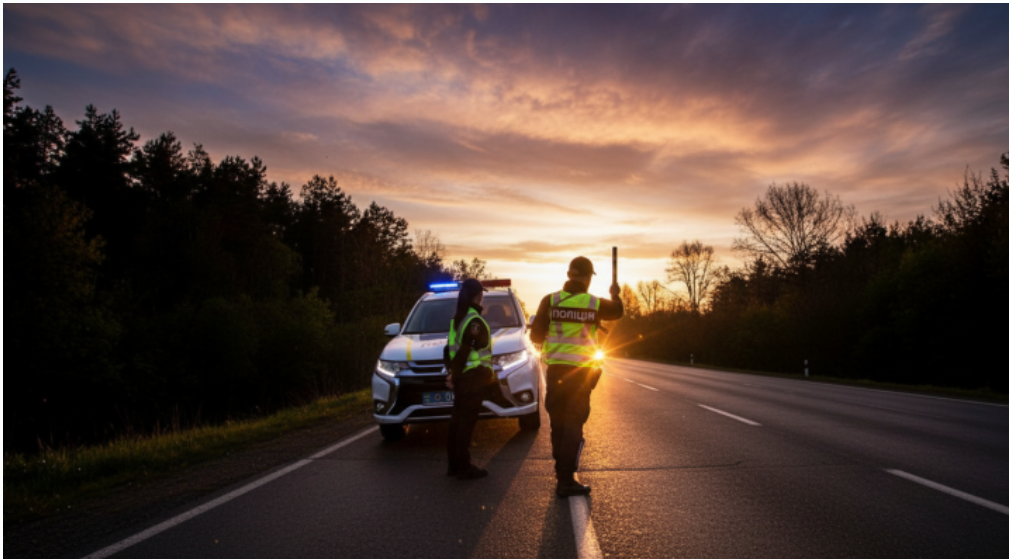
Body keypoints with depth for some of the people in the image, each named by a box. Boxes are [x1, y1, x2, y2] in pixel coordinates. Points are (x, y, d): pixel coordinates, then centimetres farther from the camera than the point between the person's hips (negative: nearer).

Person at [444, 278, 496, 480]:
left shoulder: (457, 319, 13)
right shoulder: (474, 321, -15)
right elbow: (464, 350, -19)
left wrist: (452, 371, 11)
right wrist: (454, 374, -13)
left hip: (461, 377, 9)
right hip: (474, 377, -9)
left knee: (457, 420, 13)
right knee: (467, 421, -4)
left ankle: (454, 464, 20)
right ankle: (463, 467, 1)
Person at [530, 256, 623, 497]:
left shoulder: (550, 301, -6)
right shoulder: (595, 304, -5)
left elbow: (535, 335, -5)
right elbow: (618, 310, 17)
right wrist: (615, 294, 38)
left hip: (555, 369, 2)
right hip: (581, 371, -2)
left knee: (558, 423, 15)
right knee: (573, 424, 2)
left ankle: (562, 474, 28)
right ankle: (567, 481, -2)